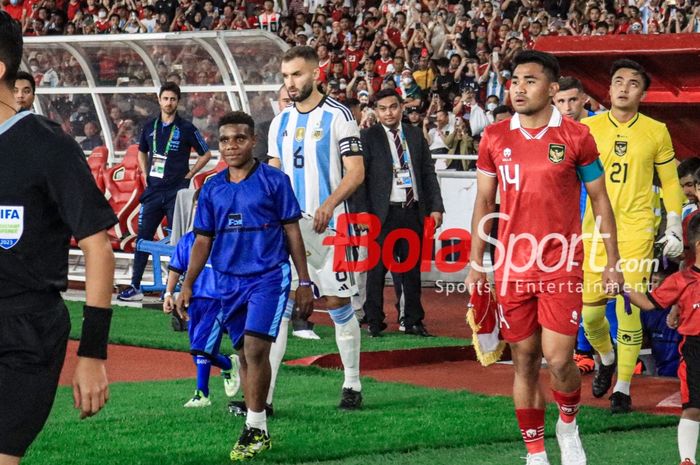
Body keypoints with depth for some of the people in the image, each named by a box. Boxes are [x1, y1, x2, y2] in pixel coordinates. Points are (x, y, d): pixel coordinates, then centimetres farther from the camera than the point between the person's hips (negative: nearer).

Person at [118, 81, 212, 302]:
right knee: (143, 238, 3)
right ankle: (135, 286, 8)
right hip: (153, 191, 4)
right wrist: (145, 175, 12)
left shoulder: (186, 128, -3)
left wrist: (188, 176, -2)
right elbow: (142, 152, 26)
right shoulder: (150, 127, 9)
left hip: (176, 192, -4)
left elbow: (206, 154, 3)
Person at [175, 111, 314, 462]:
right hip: (229, 280, 5)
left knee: (255, 348, -16)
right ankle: (257, 431, 16)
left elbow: (292, 232, 0)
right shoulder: (212, 189, 8)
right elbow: (203, 240, 14)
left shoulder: (274, 181, -3)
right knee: (245, 354, 9)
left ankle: (255, 428, -8)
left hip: (269, 276, -5)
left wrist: (304, 281, -1)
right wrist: (187, 285, 9)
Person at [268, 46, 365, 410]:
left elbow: (356, 171, -9)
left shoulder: (337, 116, -6)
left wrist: (329, 205, -23)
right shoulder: (281, 122, 12)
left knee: (338, 304, 2)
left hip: (327, 228, -5)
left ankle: (352, 384, 15)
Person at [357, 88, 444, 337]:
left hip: (413, 211, 3)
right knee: (377, 268, 0)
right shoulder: (368, 137, 0)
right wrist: (364, 213, -11)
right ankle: (374, 321, 8)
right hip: (383, 213, -3)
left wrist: (436, 207, 5)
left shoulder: (415, 135, 12)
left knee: (412, 268, 7)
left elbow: (428, 173, 13)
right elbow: (361, 177, -3)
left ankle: (413, 321, 14)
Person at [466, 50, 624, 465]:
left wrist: (612, 262, 2)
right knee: (525, 361, 6)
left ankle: (569, 424, 21)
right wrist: (476, 265, 7)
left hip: (562, 267, -2)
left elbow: (600, 200, 4)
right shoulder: (495, 138, 4)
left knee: (558, 358, -10)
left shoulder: (576, 136, -3)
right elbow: (484, 203, 11)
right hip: (513, 268, 2)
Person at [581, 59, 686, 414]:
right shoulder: (587, 128, 4)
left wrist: (674, 228, 5)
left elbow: (670, 182, 11)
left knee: (628, 311, -8)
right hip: (595, 230, 1)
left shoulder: (656, 132, 4)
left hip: (636, 231, -1)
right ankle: (606, 359, 33)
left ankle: (623, 388, 4)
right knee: (590, 311, 1)